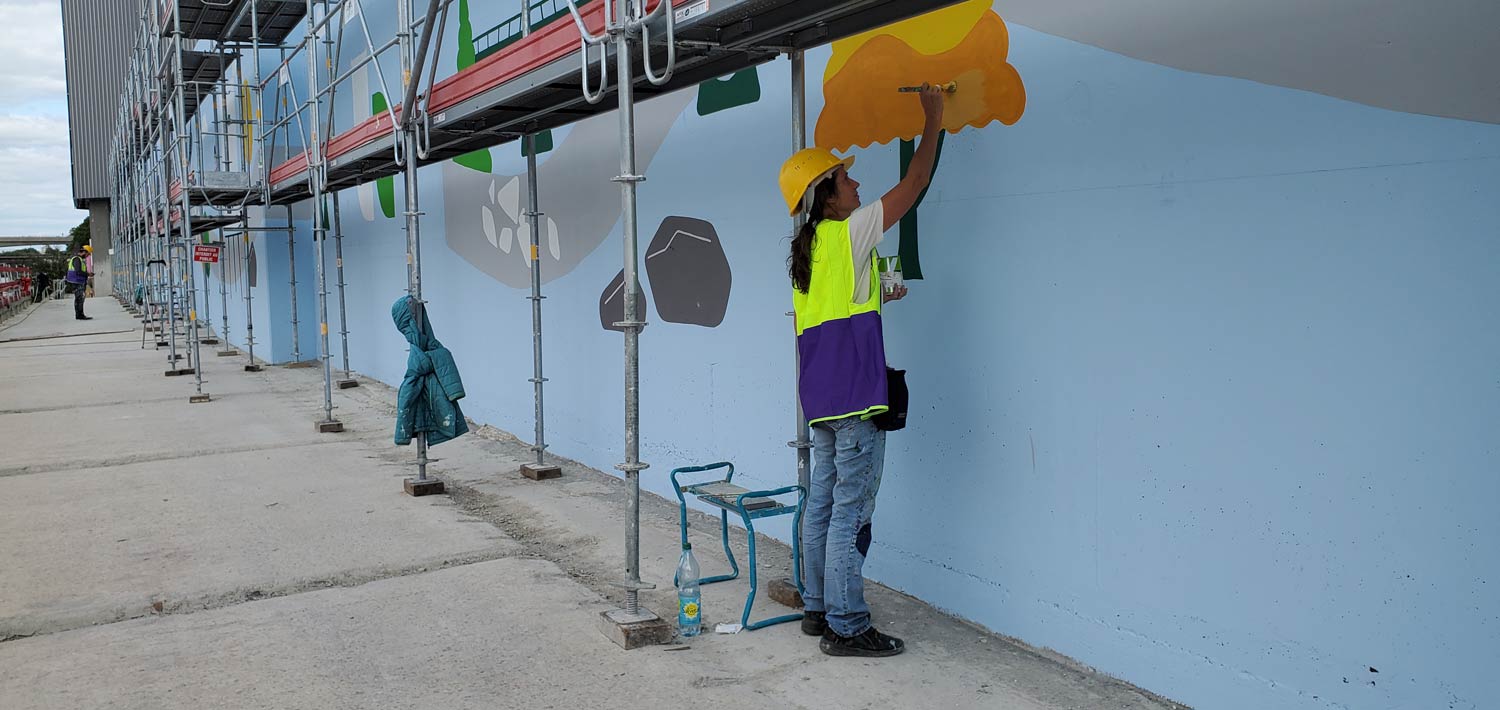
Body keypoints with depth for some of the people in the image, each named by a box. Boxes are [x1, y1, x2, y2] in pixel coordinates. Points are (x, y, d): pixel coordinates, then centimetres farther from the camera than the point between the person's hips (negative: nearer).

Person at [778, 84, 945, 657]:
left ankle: (818, 609, 22)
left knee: (822, 503, 13)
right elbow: (913, 185, -4)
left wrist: (876, 297, 27)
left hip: (822, 399, 9)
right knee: (851, 513, -6)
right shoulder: (848, 234, -7)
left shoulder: (806, 249, 15)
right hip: (854, 397, -9)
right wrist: (933, 120, 6)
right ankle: (846, 627, -1)